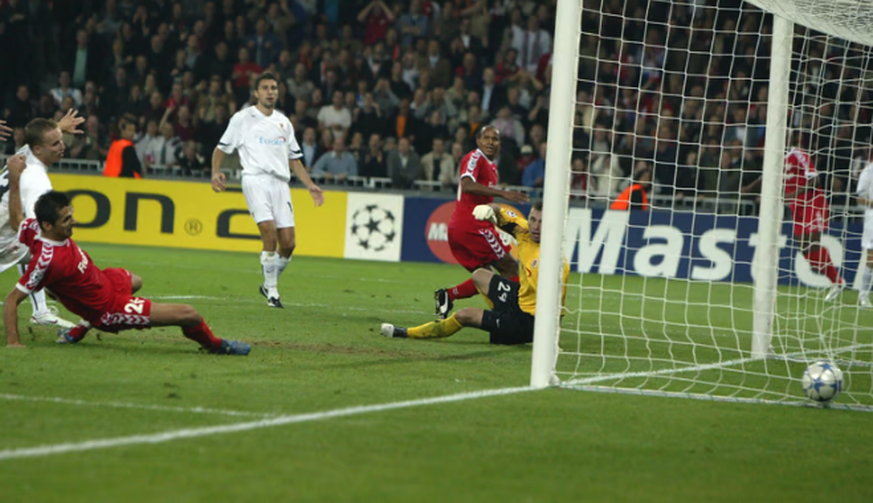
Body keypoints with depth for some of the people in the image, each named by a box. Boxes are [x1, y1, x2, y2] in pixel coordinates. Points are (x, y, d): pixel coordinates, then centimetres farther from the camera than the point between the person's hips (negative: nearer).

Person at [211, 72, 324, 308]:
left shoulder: (284, 122, 20)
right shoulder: (242, 118, 7)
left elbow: (294, 159, 25)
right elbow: (222, 148, 9)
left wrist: (310, 185, 15)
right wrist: (216, 172, -9)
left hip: (280, 182, 5)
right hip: (255, 179, -5)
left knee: (288, 243, -4)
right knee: (269, 232, -22)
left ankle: (269, 284, 19)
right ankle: (271, 291, -12)